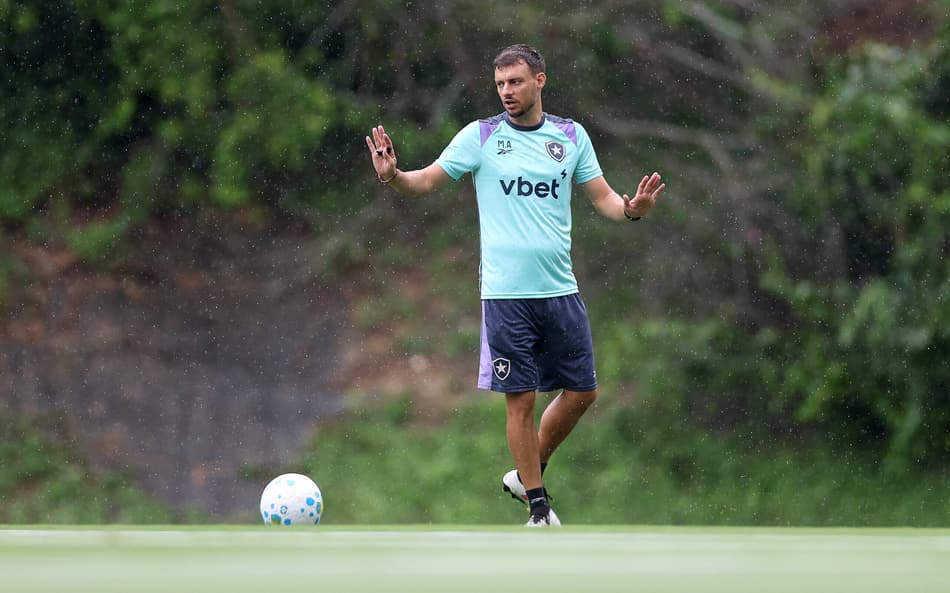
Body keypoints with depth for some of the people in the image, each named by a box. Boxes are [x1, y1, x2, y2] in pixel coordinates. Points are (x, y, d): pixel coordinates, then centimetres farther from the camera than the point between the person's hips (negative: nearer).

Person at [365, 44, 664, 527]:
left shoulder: (571, 136, 7)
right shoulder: (480, 136, -1)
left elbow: (602, 197, 10)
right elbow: (427, 180, -1)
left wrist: (630, 208, -12)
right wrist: (392, 176, -22)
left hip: (561, 291, 3)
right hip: (505, 293, -3)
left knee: (581, 392, 7)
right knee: (521, 399, -2)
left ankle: (527, 474, 28)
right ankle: (538, 506, 9)